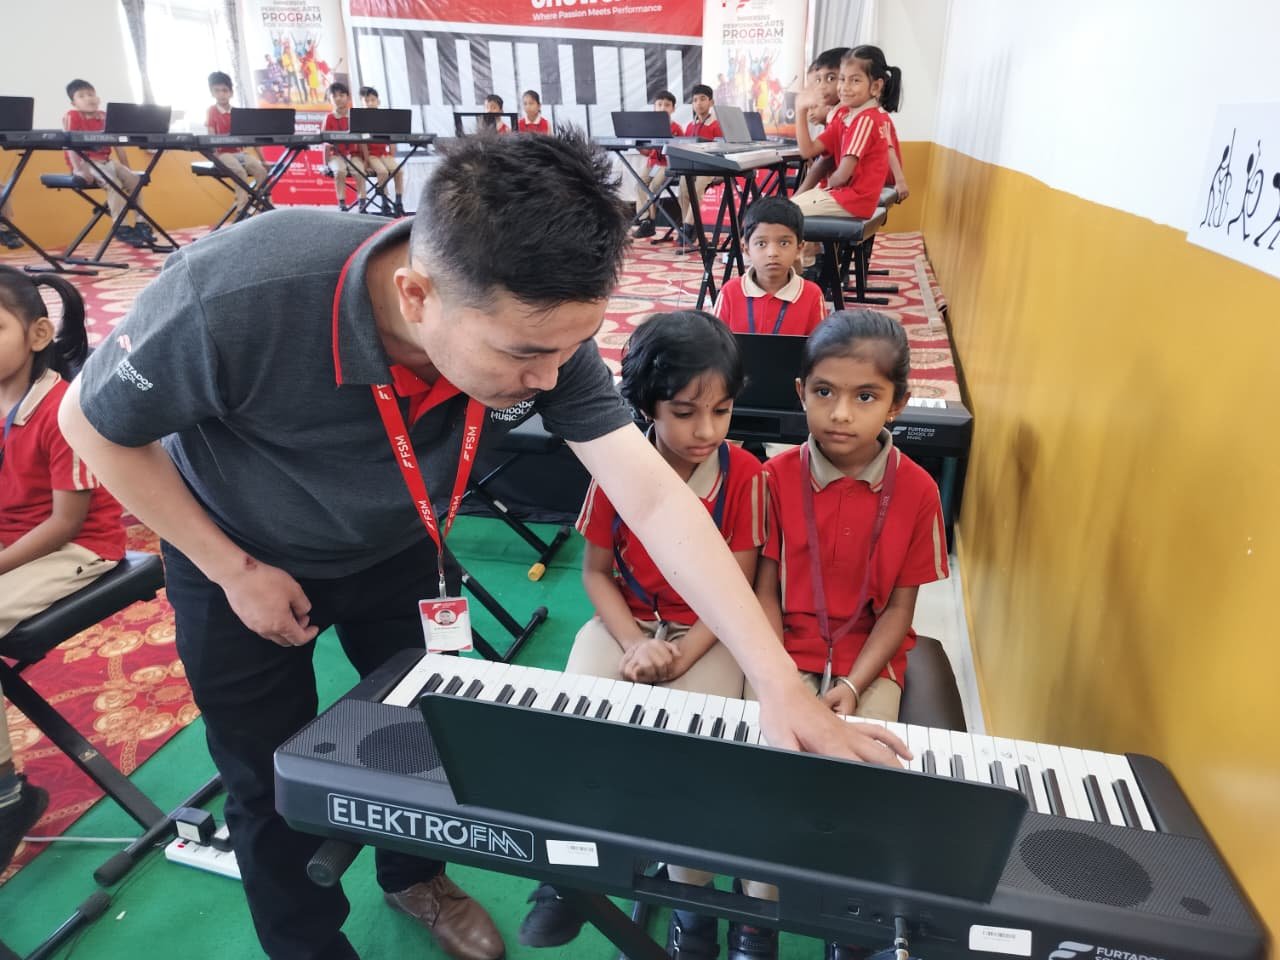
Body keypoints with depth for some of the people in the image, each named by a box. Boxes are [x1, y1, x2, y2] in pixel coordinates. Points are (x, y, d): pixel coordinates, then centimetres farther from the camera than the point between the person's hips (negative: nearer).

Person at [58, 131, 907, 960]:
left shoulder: (537, 328, -30)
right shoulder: (234, 298, -39)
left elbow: (656, 499, -30)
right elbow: (95, 423, -19)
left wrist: (780, 685, -34)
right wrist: (234, 570, -17)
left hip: (396, 550, 3)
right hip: (240, 558, -2)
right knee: (273, 782, 10)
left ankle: (414, 876, 50)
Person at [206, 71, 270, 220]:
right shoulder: (212, 112, 2)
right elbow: (211, 137, -5)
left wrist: (262, 159, 5)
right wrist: (216, 157, -20)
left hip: (240, 151, 4)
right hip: (223, 153, -4)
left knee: (260, 169, -25)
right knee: (240, 171, -34)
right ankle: (242, 208, -34)